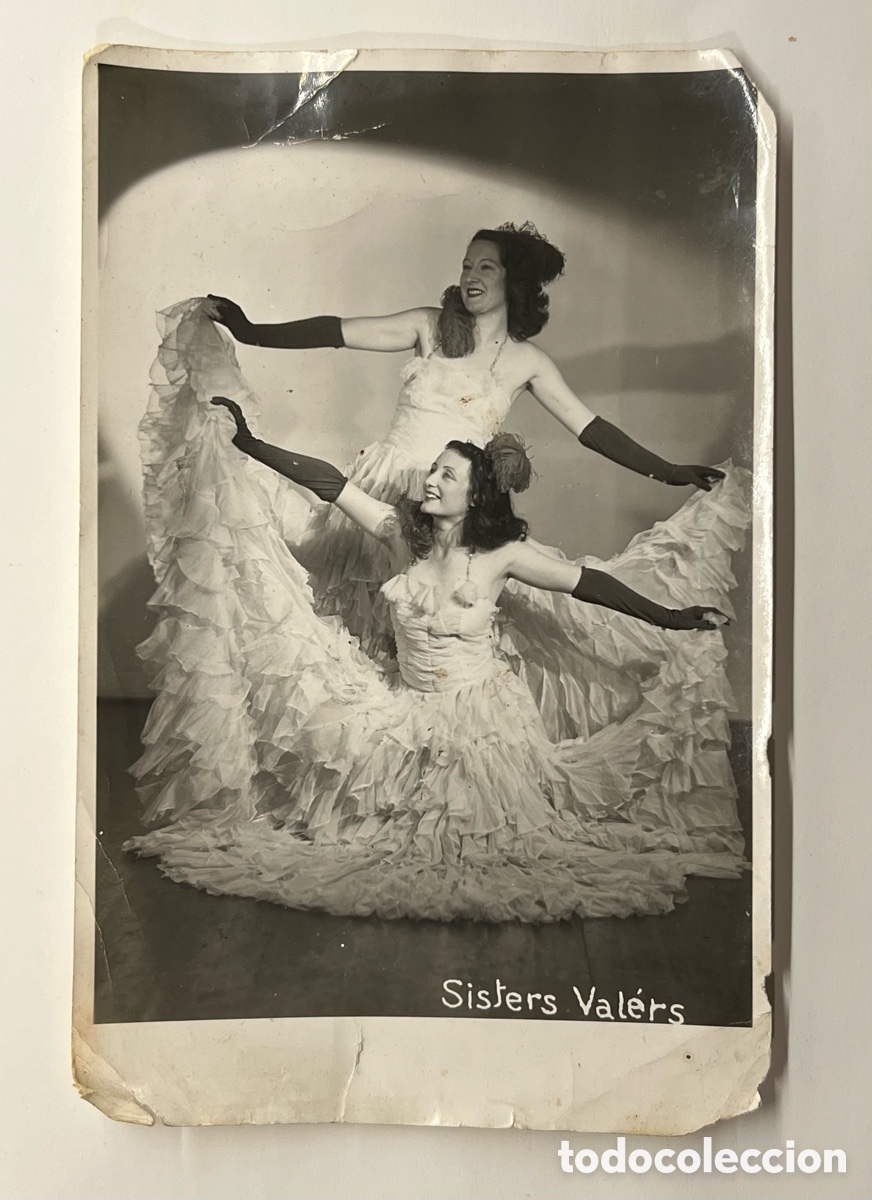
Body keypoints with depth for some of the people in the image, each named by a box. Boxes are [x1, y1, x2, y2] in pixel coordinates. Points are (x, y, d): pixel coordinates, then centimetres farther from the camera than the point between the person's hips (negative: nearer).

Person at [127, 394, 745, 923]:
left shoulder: (502, 553, -13)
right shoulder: (401, 532, -6)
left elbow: (586, 582, -10)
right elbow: (331, 482, -7)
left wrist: (672, 618, -11)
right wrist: (249, 443, -8)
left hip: (480, 709, -3)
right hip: (410, 705, 3)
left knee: (480, 829, -2)